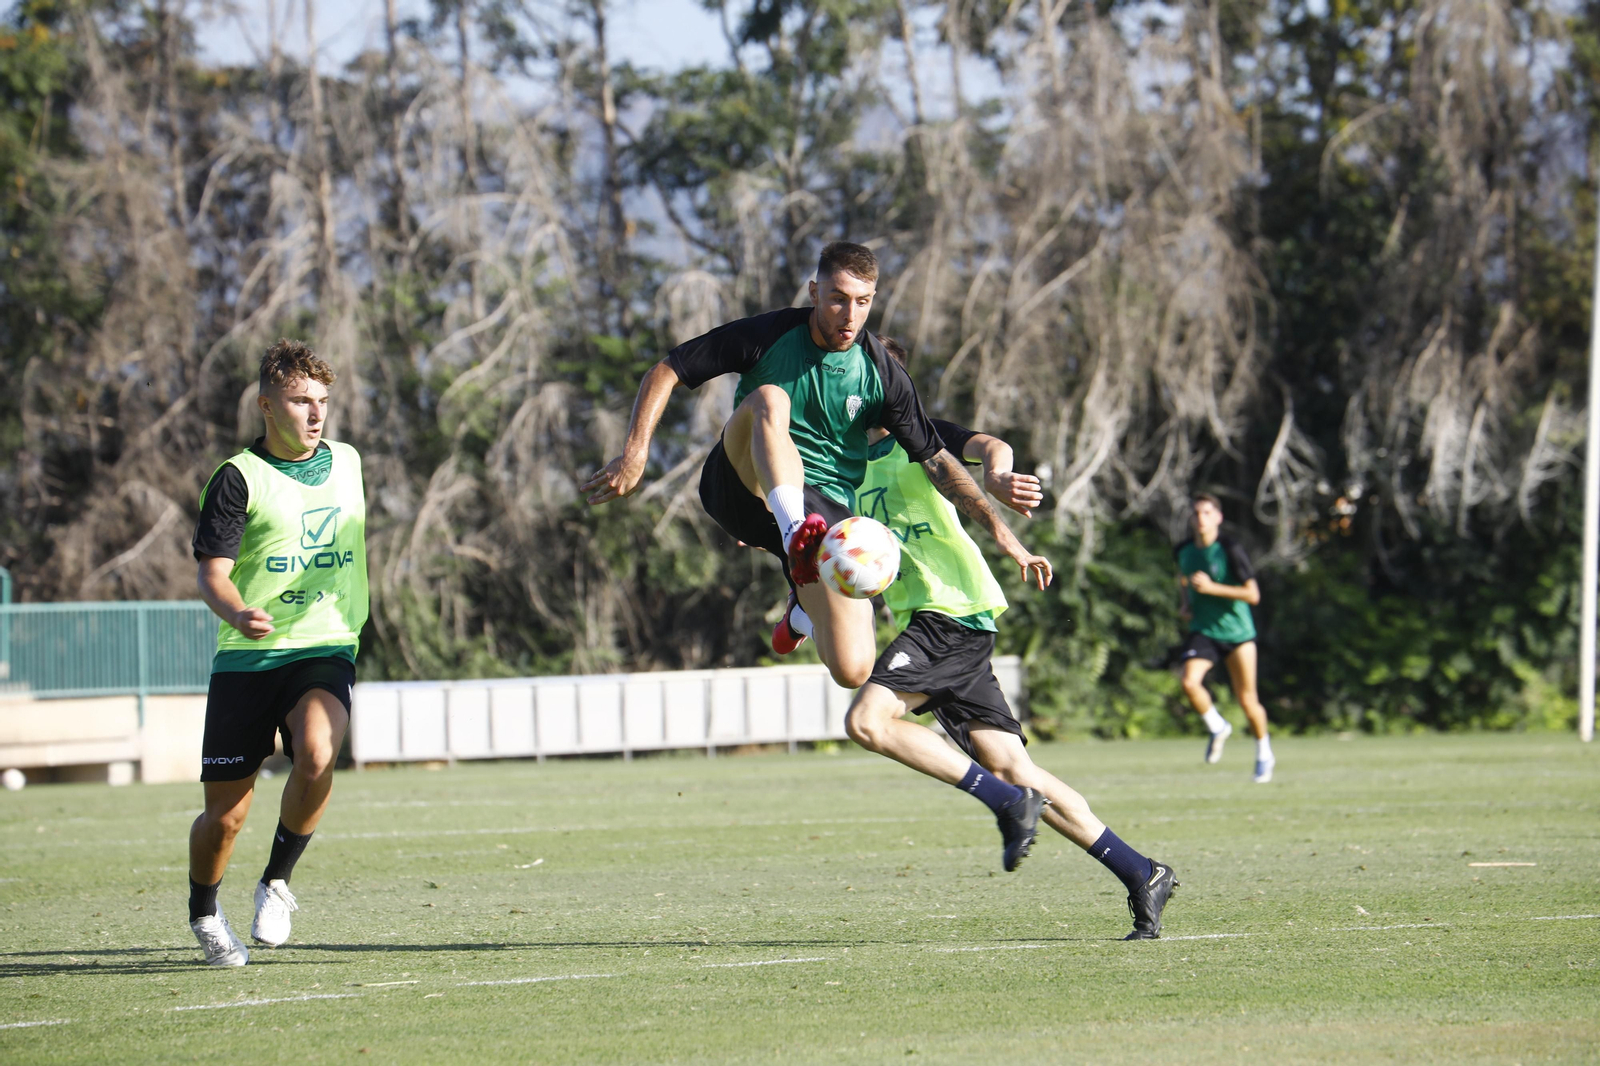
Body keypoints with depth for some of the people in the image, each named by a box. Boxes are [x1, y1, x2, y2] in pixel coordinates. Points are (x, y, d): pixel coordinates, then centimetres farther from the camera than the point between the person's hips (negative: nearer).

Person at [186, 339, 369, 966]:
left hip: (325, 650, 2)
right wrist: (236, 613, -34)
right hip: (246, 657, -2)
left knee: (317, 755, -30)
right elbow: (212, 572, -13)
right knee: (224, 817, 0)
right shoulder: (239, 478, -6)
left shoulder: (346, 462, 10)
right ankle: (204, 912, 31)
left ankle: (278, 881, -6)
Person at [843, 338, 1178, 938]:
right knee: (1011, 767, 0)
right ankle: (1142, 875, 1)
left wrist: (997, 475, -43)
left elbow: (987, 446, -19)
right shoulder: (853, 461, 24)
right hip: (920, 618, 8)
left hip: (954, 610, -8)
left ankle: (1008, 800, -15)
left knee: (867, 720, -23)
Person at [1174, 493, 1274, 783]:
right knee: (1190, 683, -23)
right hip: (1203, 631, 3)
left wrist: (1212, 587, -23)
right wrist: (1185, 604, 7)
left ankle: (1264, 753, 27)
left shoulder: (1230, 550, -14)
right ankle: (1217, 729, 6)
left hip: (1237, 631, -3)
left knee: (1247, 699, 1)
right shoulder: (1183, 551, 2)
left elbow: (1253, 595, -16)